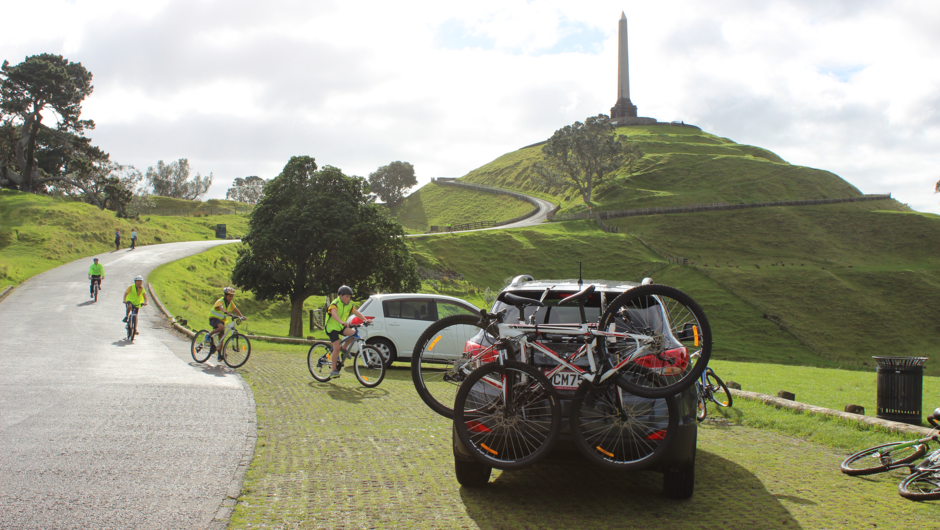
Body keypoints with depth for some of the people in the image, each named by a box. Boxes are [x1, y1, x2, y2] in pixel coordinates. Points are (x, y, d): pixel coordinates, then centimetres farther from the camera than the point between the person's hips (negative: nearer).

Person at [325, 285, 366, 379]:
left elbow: (356, 312, -9)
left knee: (353, 333, -22)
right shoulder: (335, 303, -17)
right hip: (332, 327, -6)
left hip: (341, 326, 6)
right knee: (337, 347, -17)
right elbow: (334, 314, -35)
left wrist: (365, 319, -27)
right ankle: (334, 370, -10)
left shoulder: (350, 304, 3)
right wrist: (341, 322, -53)